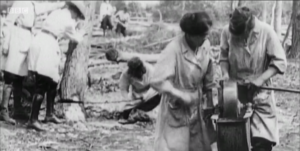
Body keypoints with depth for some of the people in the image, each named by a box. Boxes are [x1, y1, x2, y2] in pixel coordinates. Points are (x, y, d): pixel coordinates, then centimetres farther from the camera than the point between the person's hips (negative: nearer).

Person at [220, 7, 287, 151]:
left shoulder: (266, 32, -16)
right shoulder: (227, 32, -12)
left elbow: (280, 62, -12)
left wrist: (260, 79, -23)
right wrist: (225, 74, -15)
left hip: (260, 93, -2)